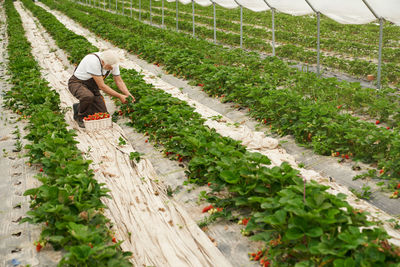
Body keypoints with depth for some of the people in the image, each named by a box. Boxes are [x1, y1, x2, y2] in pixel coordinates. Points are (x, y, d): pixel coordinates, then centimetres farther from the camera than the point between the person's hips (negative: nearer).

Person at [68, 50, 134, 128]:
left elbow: (119, 81, -5)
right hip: (77, 83, -6)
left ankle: (79, 107, 20)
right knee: (88, 97, -40)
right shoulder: (93, 62, -35)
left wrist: (128, 95, -21)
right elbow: (101, 86, -31)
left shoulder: (112, 62, -14)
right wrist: (119, 96, -29)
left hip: (92, 87, 6)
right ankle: (80, 117, -9)